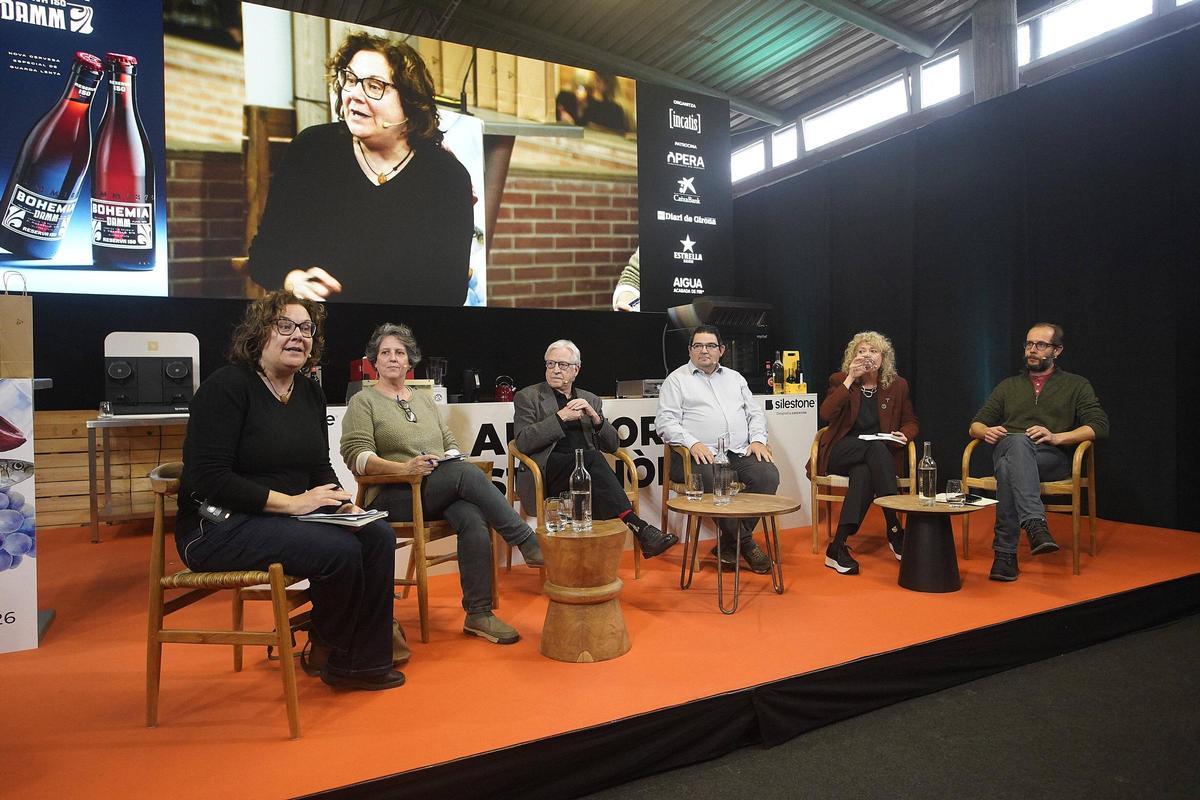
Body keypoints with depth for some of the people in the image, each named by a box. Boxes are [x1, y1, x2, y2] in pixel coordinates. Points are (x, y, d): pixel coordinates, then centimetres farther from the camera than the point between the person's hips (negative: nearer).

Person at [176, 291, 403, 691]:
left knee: (377, 536, -13)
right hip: (218, 527, -7)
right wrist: (291, 502, -22)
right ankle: (333, 655, 4)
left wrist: (344, 504, -6)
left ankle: (366, 661, -1)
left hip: (288, 519, 8)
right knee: (340, 550, -26)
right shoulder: (226, 386, -14)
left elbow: (321, 467, 15)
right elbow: (207, 479, -21)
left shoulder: (310, 393, 8)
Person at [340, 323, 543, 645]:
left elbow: (451, 443, 21)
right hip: (393, 496, -4)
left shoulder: (424, 399, 24)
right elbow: (356, 456, -6)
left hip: (443, 493, 5)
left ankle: (478, 613, -26)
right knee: (467, 472, -31)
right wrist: (404, 467, -21)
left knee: (473, 518, -31)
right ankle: (530, 543, -28)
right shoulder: (363, 402, 8)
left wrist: (451, 460, -4)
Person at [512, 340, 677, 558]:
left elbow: (612, 445, 14)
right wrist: (561, 417, -11)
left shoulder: (591, 400, 22)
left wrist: (595, 417, -4)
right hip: (548, 472, -3)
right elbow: (523, 442, -5)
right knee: (591, 458, -32)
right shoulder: (527, 397, 11)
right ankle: (637, 526, -36)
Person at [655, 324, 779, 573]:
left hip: (741, 453, 5)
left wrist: (758, 440, 4)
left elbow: (755, 413, 24)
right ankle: (746, 543, -13)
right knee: (715, 481, -36)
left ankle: (730, 544, -13)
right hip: (703, 455, -4)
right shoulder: (677, 380, 9)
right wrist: (692, 443, -17)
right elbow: (665, 421, -1)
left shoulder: (735, 378, 26)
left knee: (768, 475, -24)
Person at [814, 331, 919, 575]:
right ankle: (894, 531, -35)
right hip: (841, 453, -1)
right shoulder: (840, 380, 3)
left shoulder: (897, 385, 9)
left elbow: (910, 422, 19)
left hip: (878, 454, 2)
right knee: (875, 447, -35)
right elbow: (825, 414, -15)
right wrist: (850, 379, -18)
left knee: (863, 473, -36)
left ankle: (837, 548, -36)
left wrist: (904, 435, -7)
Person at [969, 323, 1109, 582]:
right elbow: (976, 425, 23)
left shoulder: (1077, 385, 20)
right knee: (1018, 442, -39)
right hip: (1007, 451, 2)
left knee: (1009, 467, -39)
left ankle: (1005, 551, -45)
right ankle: (1036, 524, -55)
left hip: (1053, 458, -1)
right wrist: (986, 431, -4)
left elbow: (1099, 426, 4)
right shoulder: (1008, 386, 29)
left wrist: (1057, 437, -14)